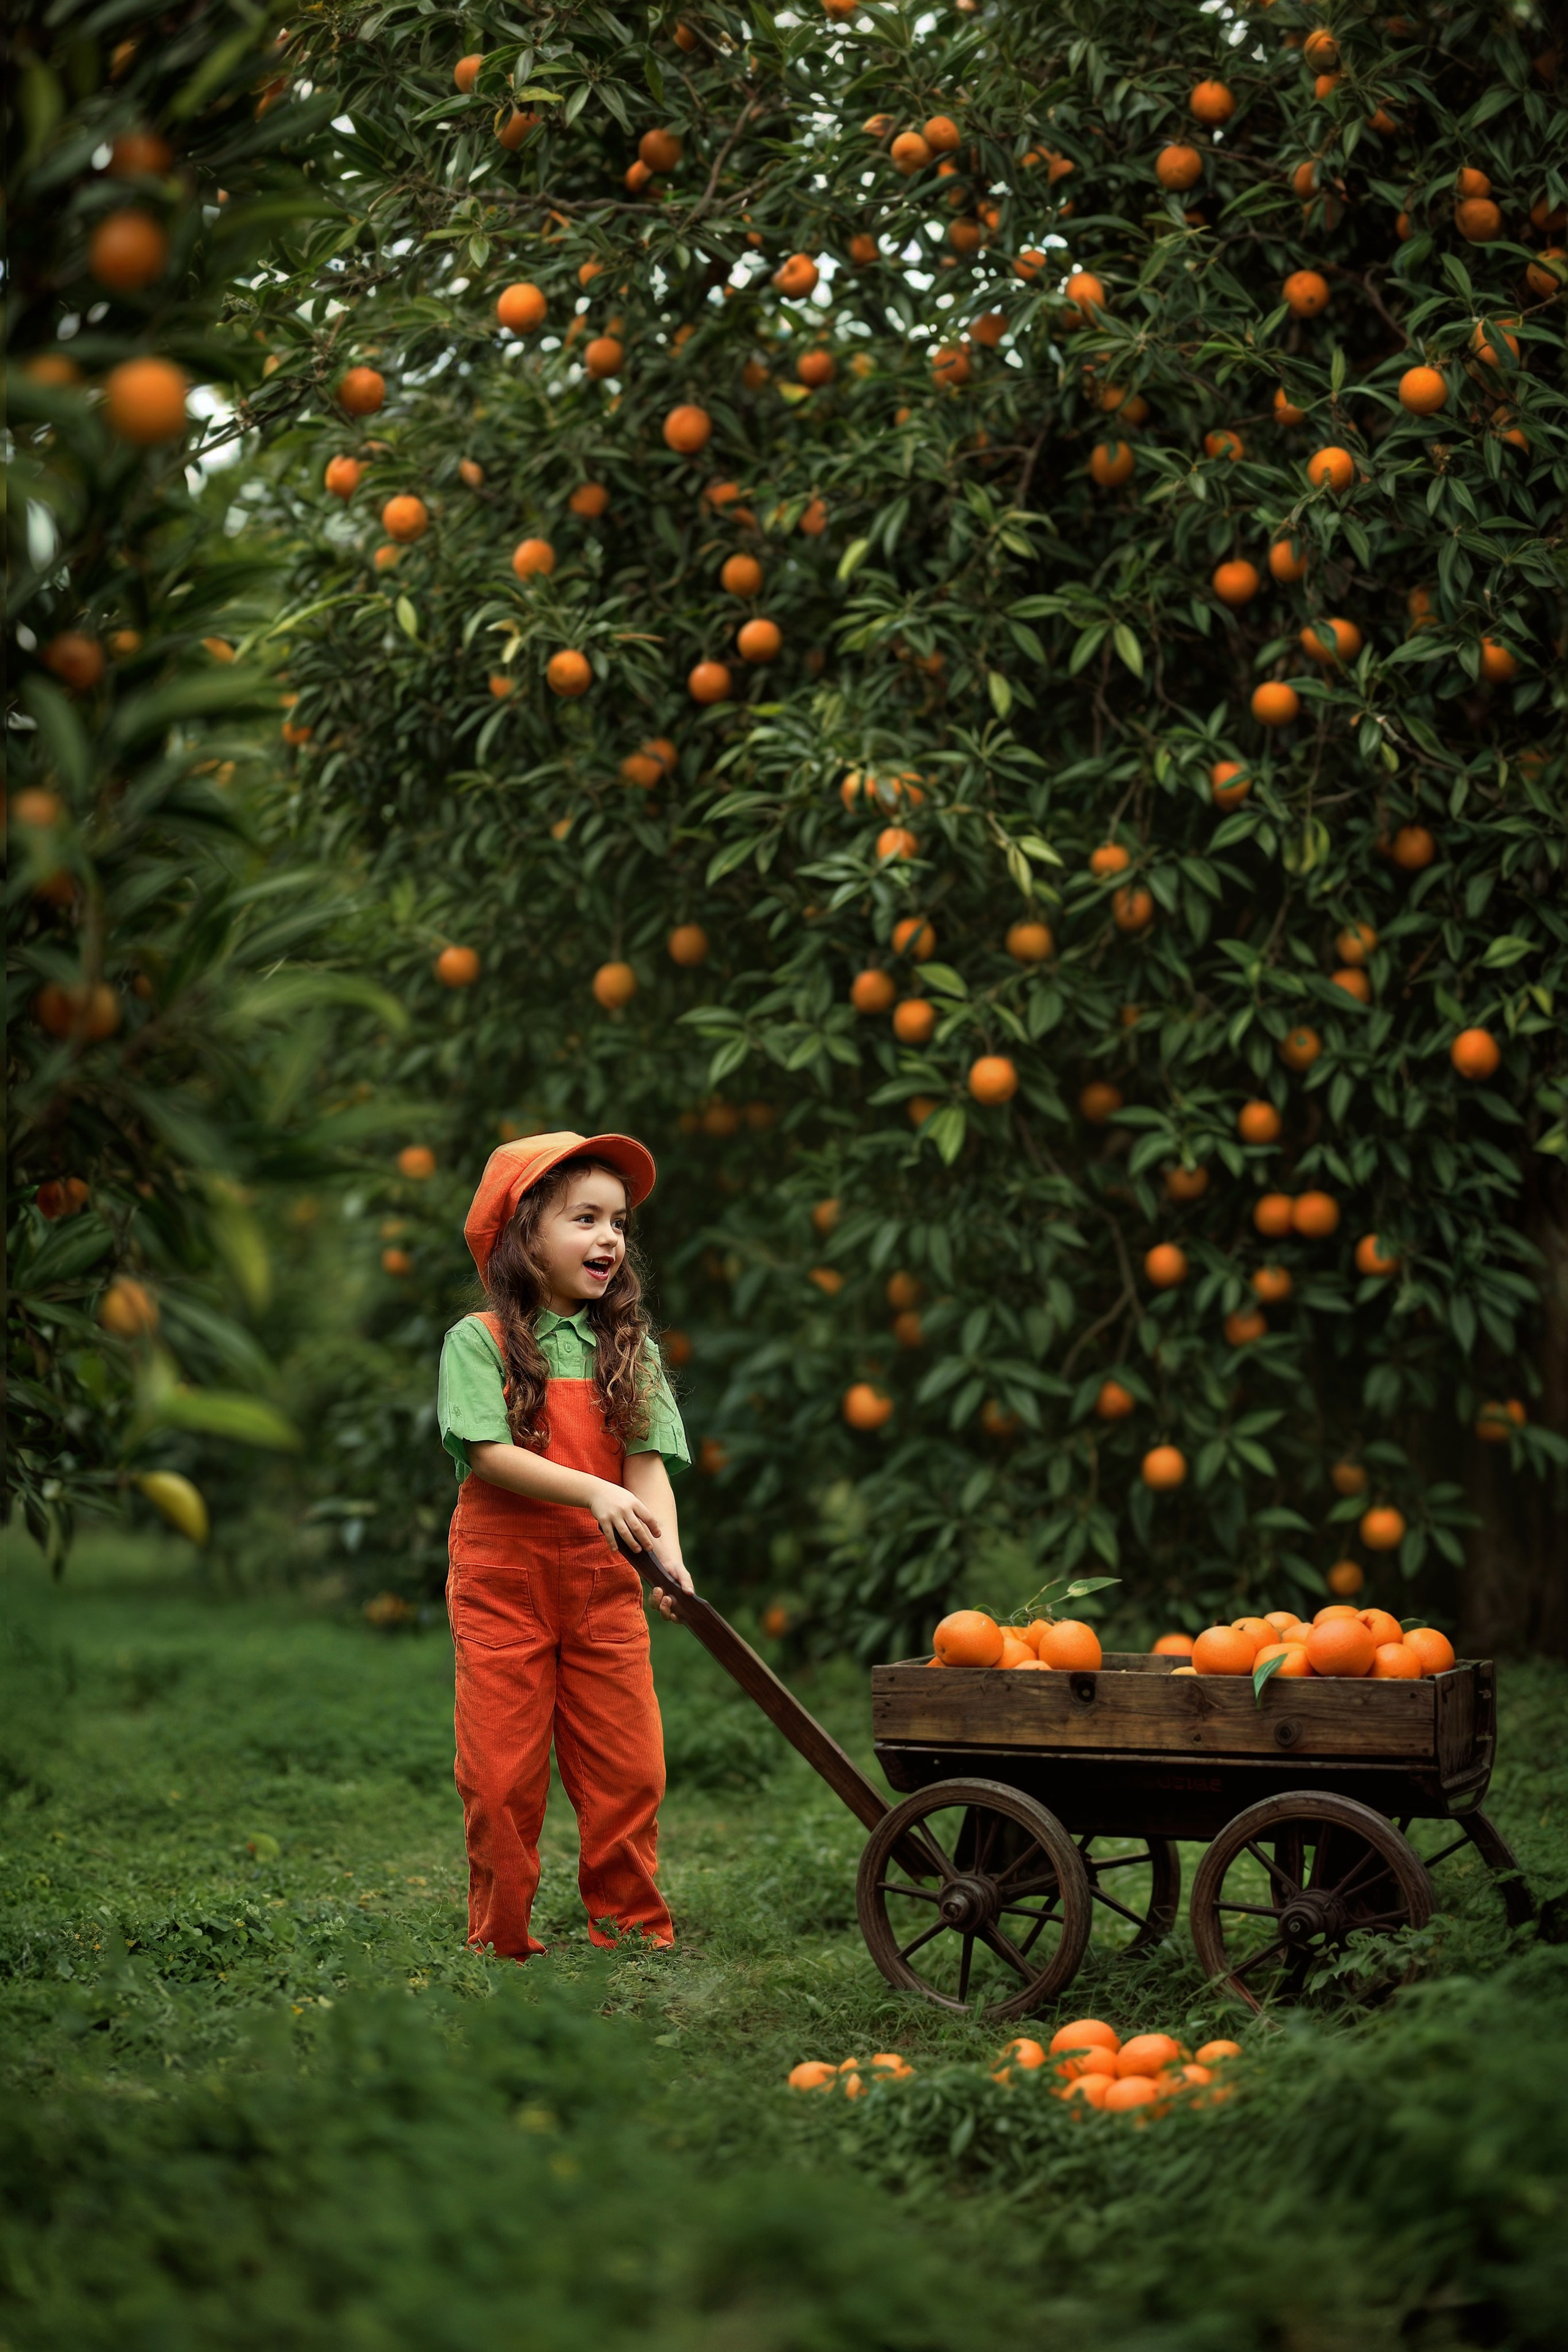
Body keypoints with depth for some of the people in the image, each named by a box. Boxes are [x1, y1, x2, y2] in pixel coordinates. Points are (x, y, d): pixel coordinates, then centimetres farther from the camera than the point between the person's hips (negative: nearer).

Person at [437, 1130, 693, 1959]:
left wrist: (667, 1547, -20)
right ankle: (503, 1944, 15)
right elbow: (490, 1454, -15)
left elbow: (647, 1461, -2)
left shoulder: (627, 1346, 8)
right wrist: (594, 1492, -27)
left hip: (602, 1580, 3)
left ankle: (633, 1931, 17)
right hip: (502, 1579, -3)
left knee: (629, 1768, 3)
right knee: (504, 1774, 2)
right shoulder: (478, 1340, -4)